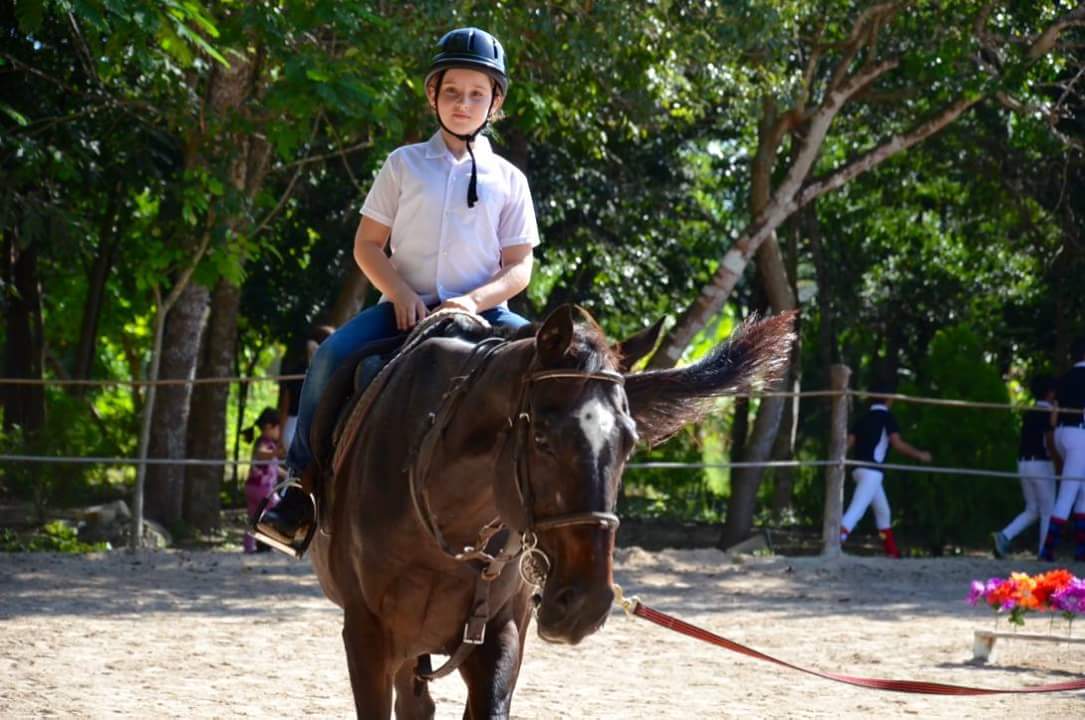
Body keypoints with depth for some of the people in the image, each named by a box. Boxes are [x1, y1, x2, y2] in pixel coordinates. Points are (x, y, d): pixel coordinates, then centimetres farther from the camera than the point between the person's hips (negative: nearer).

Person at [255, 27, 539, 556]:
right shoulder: (404, 165, 9)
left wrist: (475, 301, -17)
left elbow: (519, 268, 3)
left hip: (481, 310, 0)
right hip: (406, 306, 0)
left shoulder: (508, 180, 8)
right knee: (332, 355, -27)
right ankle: (303, 484, -19)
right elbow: (367, 244, 7)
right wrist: (401, 295, -11)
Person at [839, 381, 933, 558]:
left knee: (883, 511, 20)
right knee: (857, 510, -17)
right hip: (871, 471, -8)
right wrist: (919, 455, 0)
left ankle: (892, 551, 28)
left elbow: (848, 442, 7)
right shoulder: (886, 417, -3)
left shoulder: (864, 418, 16)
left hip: (859, 469, 8)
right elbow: (897, 444, -11)